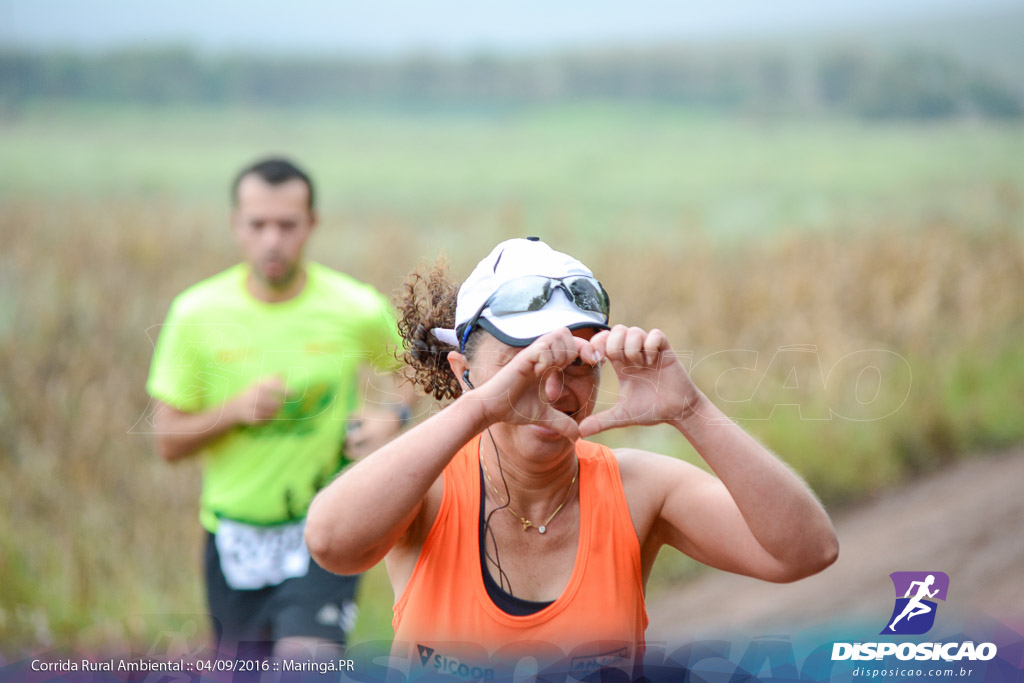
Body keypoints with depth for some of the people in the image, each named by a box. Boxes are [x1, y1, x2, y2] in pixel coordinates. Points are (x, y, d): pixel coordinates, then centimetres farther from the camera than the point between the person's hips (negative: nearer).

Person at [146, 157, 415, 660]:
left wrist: (394, 415, -6)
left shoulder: (358, 310, -8)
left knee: (306, 661, -23)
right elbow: (168, 440, -2)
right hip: (235, 537, 2)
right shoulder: (197, 313, -6)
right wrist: (235, 410, -20)